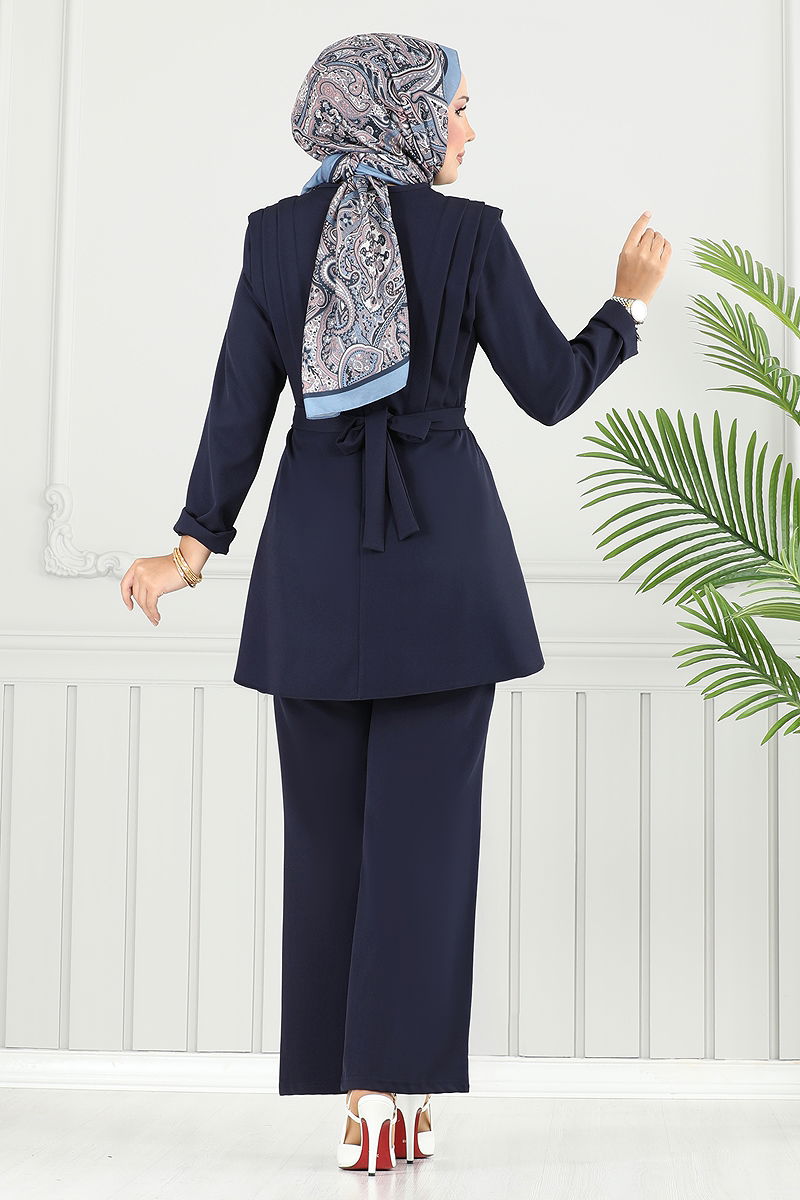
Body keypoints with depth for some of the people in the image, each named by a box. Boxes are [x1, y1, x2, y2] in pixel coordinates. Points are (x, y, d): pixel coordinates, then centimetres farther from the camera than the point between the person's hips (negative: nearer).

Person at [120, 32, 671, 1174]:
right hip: (443, 545, -2)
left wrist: (196, 546, 4)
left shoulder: (274, 233, 3)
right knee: (423, 820, 1)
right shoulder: (469, 233, -5)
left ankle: (352, 1087, 16)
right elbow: (550, 391, -1)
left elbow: (241, 404, 0)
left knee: (327, 822, 10)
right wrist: (629, 303, 14)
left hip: (316, 551, 3)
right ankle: (391, 1086, -3)